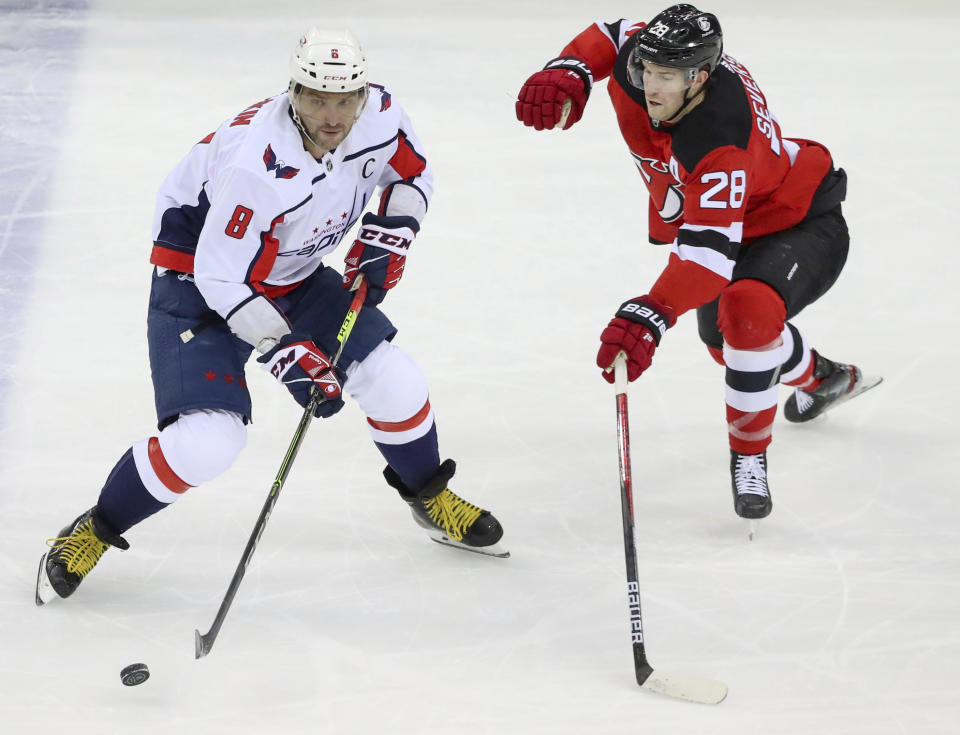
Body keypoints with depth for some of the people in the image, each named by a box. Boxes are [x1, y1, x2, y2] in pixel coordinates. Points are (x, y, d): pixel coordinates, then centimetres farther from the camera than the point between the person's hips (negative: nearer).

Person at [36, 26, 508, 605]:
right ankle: (93, 533, 0)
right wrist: (289, 352, -32)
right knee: (209, 438, -22)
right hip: (198, 283, -7)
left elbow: (413, 173, 8)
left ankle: (432, 499, 31)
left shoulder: (379, 116, -16)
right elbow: (223, 279, -30)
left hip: (292, 277, 7)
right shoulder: (257, 165, -37)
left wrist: (386, 238, -8)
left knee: (394, 381, 1)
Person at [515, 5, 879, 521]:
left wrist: (651, 316, -63)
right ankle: (823, 380, 61)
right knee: (720, 333, 29)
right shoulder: (646, 61, -23)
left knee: (747, 312, -38)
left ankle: (749, 457, -18)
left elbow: (709, 250, -51)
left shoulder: (722, 143, -44)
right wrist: (567, 76, -20)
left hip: (802, 226, -10)